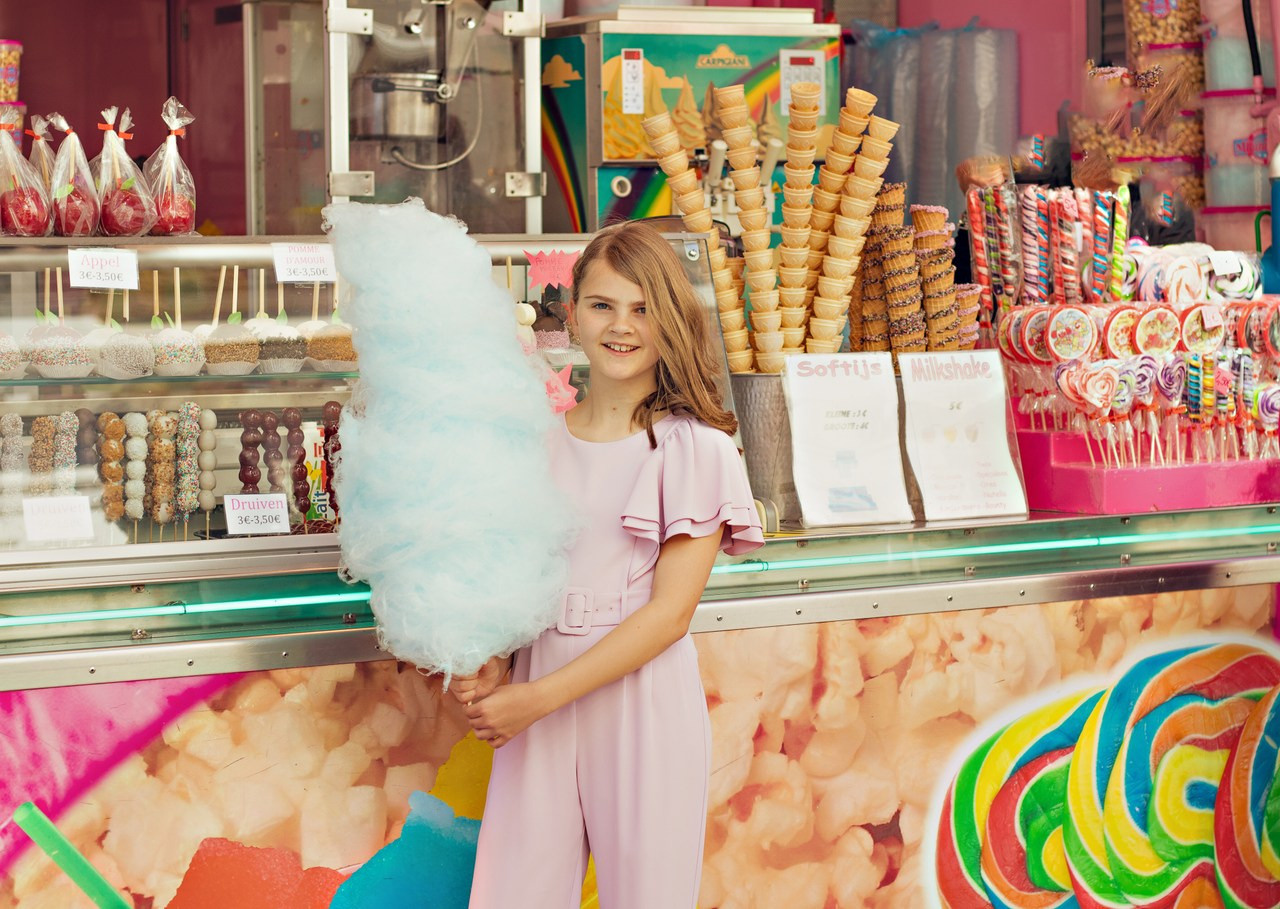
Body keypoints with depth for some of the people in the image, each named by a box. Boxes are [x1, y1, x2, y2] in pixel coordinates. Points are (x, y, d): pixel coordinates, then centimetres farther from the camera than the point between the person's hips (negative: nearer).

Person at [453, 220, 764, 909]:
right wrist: (490, 663, -8)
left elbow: (669, 613, -10)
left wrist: (538, 697, -14)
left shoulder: (695, 450, -6)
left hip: (642, 695, -3)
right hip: (538, 692, 4)